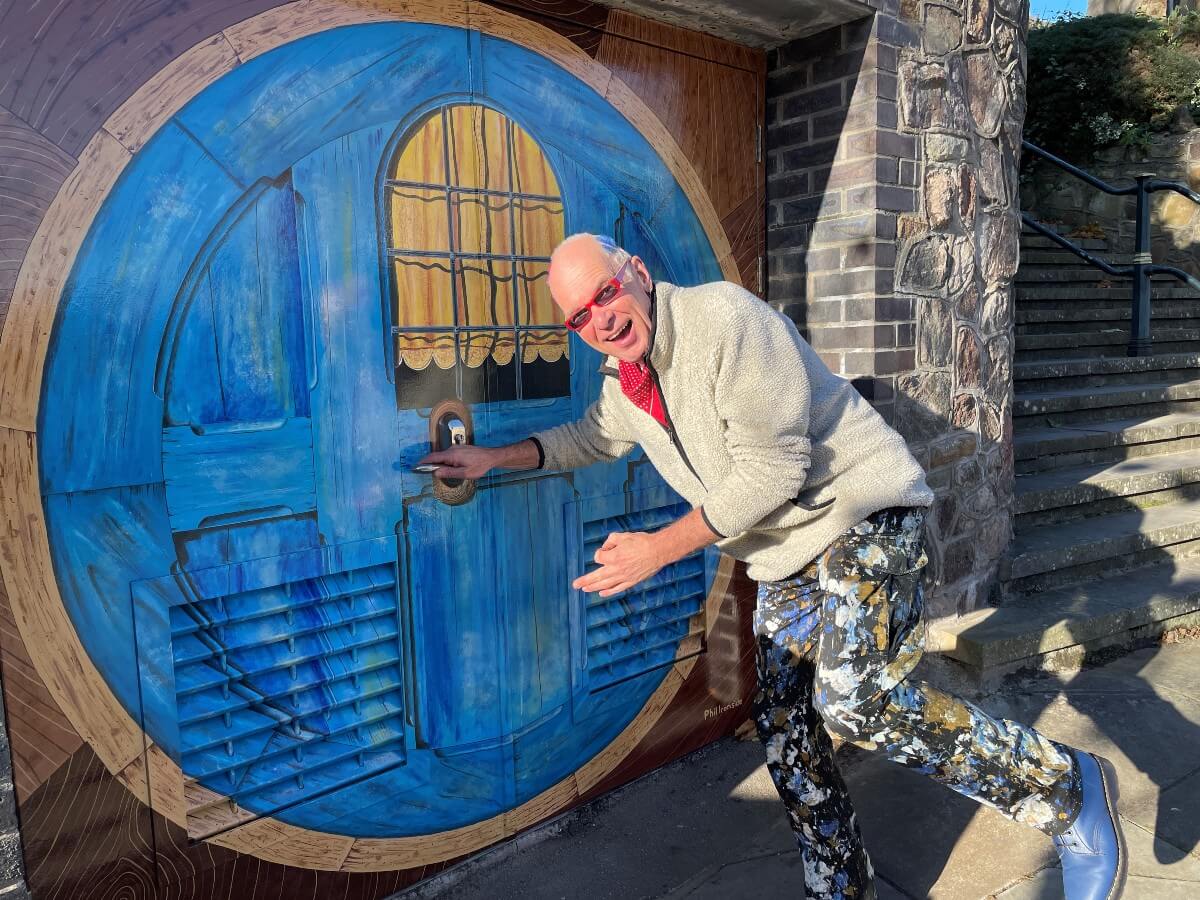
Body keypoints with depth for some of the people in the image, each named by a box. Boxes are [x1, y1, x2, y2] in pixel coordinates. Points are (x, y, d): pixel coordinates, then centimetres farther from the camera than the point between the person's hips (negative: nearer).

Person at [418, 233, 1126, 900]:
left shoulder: (727, 316, -21)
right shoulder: (624, 378, 5)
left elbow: (773, 469, -24)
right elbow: (594, 438, 27)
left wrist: (660, 548, -22)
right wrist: (496, 458, 20)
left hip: (863, 514, -8)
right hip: (787, 554, 9)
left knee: (855, 699, -26)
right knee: (785, 728, 8)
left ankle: (1066, 789, -5)